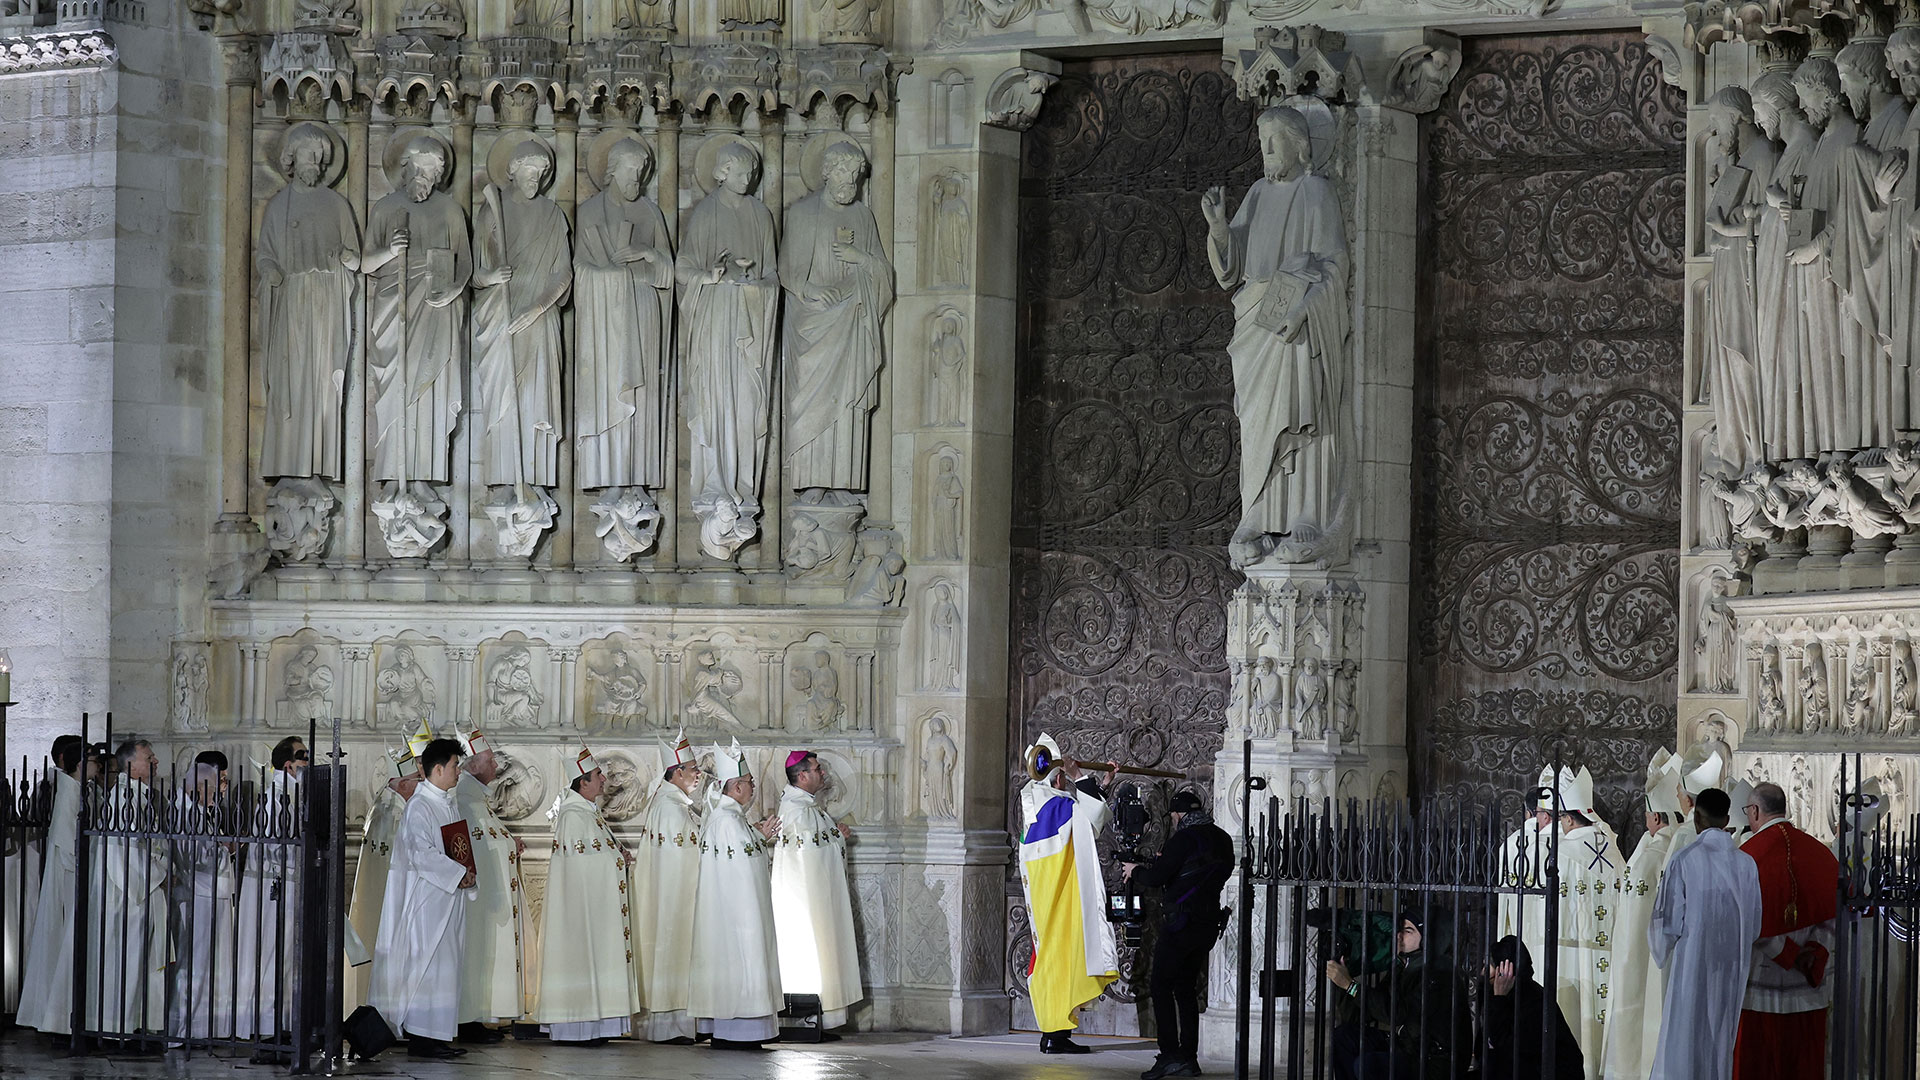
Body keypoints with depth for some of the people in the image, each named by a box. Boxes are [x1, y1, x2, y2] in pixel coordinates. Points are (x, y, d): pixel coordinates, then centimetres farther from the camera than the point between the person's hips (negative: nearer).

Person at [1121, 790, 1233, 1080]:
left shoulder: (1184, 839, -14)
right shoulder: (1222, 839, 11)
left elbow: (1155, 878, -16)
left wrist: (1135, 870, 6)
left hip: (1181, 923, -8)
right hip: (1209, 925, 8)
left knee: (1161, 987, -4)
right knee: (1186, 989, 14)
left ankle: (1170, 1055, -13)